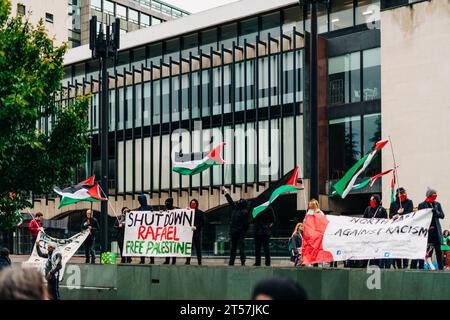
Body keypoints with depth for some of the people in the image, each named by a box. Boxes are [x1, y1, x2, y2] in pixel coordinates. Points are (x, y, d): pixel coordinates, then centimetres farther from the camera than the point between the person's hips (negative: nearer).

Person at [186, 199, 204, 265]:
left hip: (197, 232, -2)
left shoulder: (200, 213, 8)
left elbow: (202, 222, -1)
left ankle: (199, 261, 5)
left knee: (198, 247, 1)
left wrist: (196, 227, -15)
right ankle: (188, 260, -2)